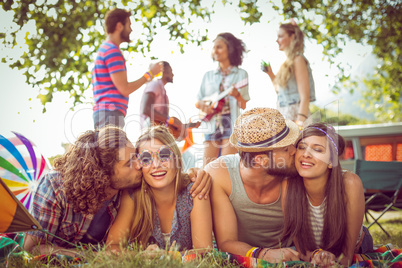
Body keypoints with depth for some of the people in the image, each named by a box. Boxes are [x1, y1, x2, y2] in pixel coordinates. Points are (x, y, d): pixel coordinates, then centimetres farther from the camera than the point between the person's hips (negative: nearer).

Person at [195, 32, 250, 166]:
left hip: (231, 125, -3)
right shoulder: (208, 75, 16)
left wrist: (237, 95, -20)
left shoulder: (240, 74, 5)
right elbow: (198, 101, 18)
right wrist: (202, 105, -4)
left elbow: (244, 106, 1)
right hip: (212, 125, 4)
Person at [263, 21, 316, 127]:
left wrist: (300, 122, -23)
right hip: (285, 116, 8)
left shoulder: (298, 60, -9)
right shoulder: (288, 62, 17)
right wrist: (270, 73, 14)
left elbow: (305, 97, -15)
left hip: (295, 116, -8)